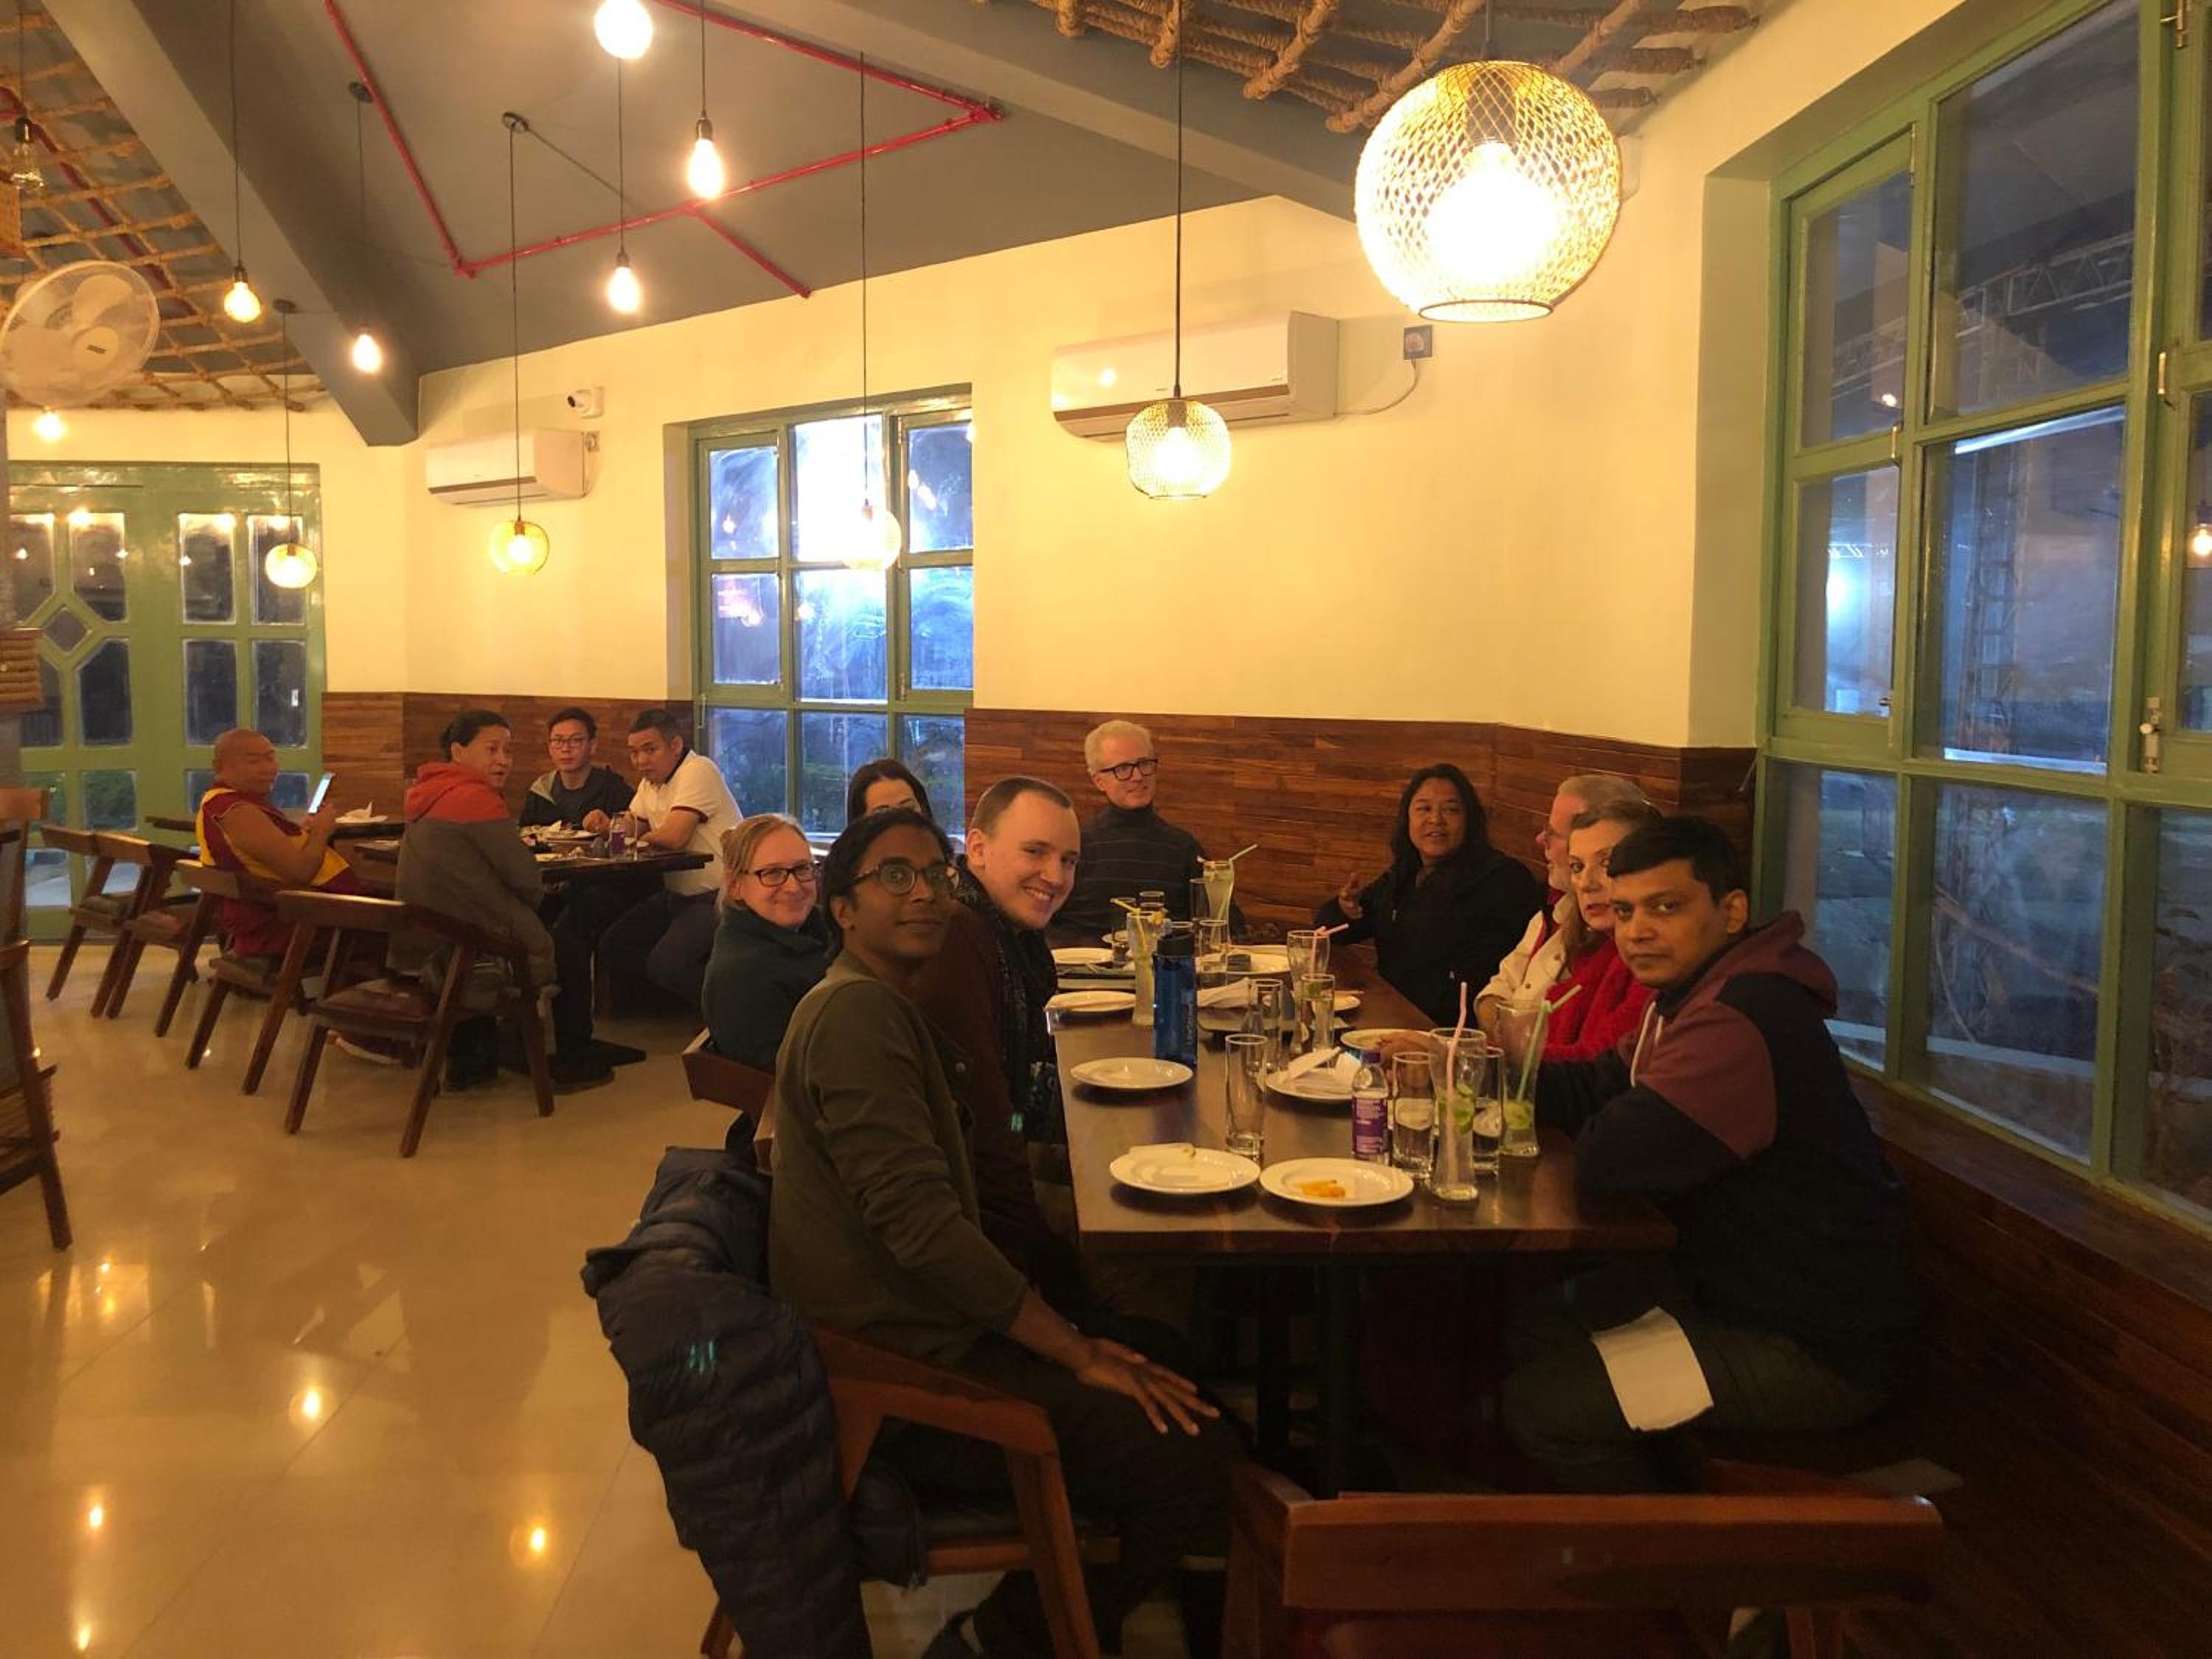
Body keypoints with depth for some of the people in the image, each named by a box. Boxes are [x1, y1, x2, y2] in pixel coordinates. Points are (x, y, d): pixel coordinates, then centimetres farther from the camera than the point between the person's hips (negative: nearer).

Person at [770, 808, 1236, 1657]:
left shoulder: (888, 1009, 16)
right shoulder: (856, 1012, -18)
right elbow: (921, 1222, -25)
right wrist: (1080, 1353, -18)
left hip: (931, 1339, 11)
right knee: (1197, 1461, -15)